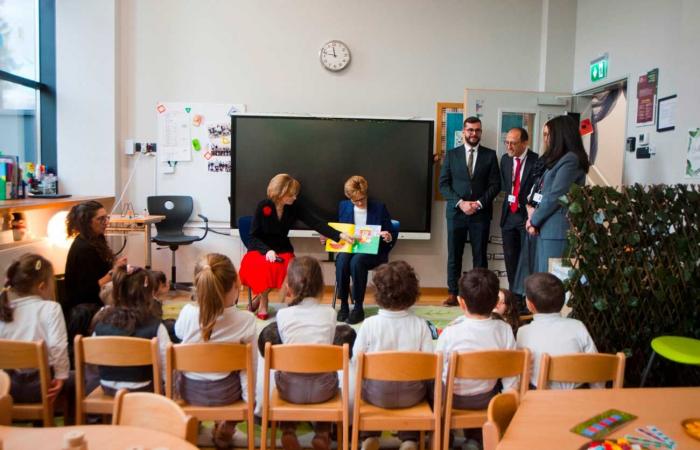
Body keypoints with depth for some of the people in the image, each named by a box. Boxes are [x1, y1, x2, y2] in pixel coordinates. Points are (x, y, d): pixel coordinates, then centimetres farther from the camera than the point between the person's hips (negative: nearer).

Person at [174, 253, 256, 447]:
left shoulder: (187, 313, -21)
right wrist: (249, 398, -1)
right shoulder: (246, 320, -24)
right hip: (225, 394, -2)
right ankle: (227, 425, 25)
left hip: (189, 391, 2)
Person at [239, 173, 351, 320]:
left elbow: (316, 223, -14)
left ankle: (261, 296, -3)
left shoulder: (295, 207, -7)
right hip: (260, 249, -3)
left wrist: (339, 235, -25)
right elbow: (253, 236, -10)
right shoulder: (263, 206, -13)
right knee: (263, 267, -35)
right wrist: (267, 250, -27)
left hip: (282, 250, 3)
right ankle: (263, 301, -4)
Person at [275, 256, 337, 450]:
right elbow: (328, 346, 8)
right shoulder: (329, 312, -1)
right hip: (322, 387, 0)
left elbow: (286, 345, 10)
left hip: (291, 388, 0)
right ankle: (323, 433, 25)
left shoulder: (283, 314, -3)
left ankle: (288, 431, 24)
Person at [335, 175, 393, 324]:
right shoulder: (343, 206, 7)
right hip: (349, 248, 3)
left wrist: (388, 238, -20)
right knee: (342, 260, -33)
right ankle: (343, 304, -19)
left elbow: (389, 235, 4)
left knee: (357, 260, -36)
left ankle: (358, 307, -24)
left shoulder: (379, 208, -1)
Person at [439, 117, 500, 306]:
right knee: (454, 255, 3)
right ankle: (453, 294, 11)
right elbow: (443, 184, 2)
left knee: (480, 256, 3)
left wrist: (479, 203, -11)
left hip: (481, 213, 0)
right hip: (456, 212, 1)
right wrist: (460, 203, -10)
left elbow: (495, 184, 2)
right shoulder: (451, 154, 7)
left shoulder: (490, 155, 7)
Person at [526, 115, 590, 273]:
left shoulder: (570, 159, -11)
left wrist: (534, 220, -5)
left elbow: (555, 196, -16)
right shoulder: (560, 159, 20)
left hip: (557, 230, -9)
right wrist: (535, 212, 2)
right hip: (547, 228, 9)